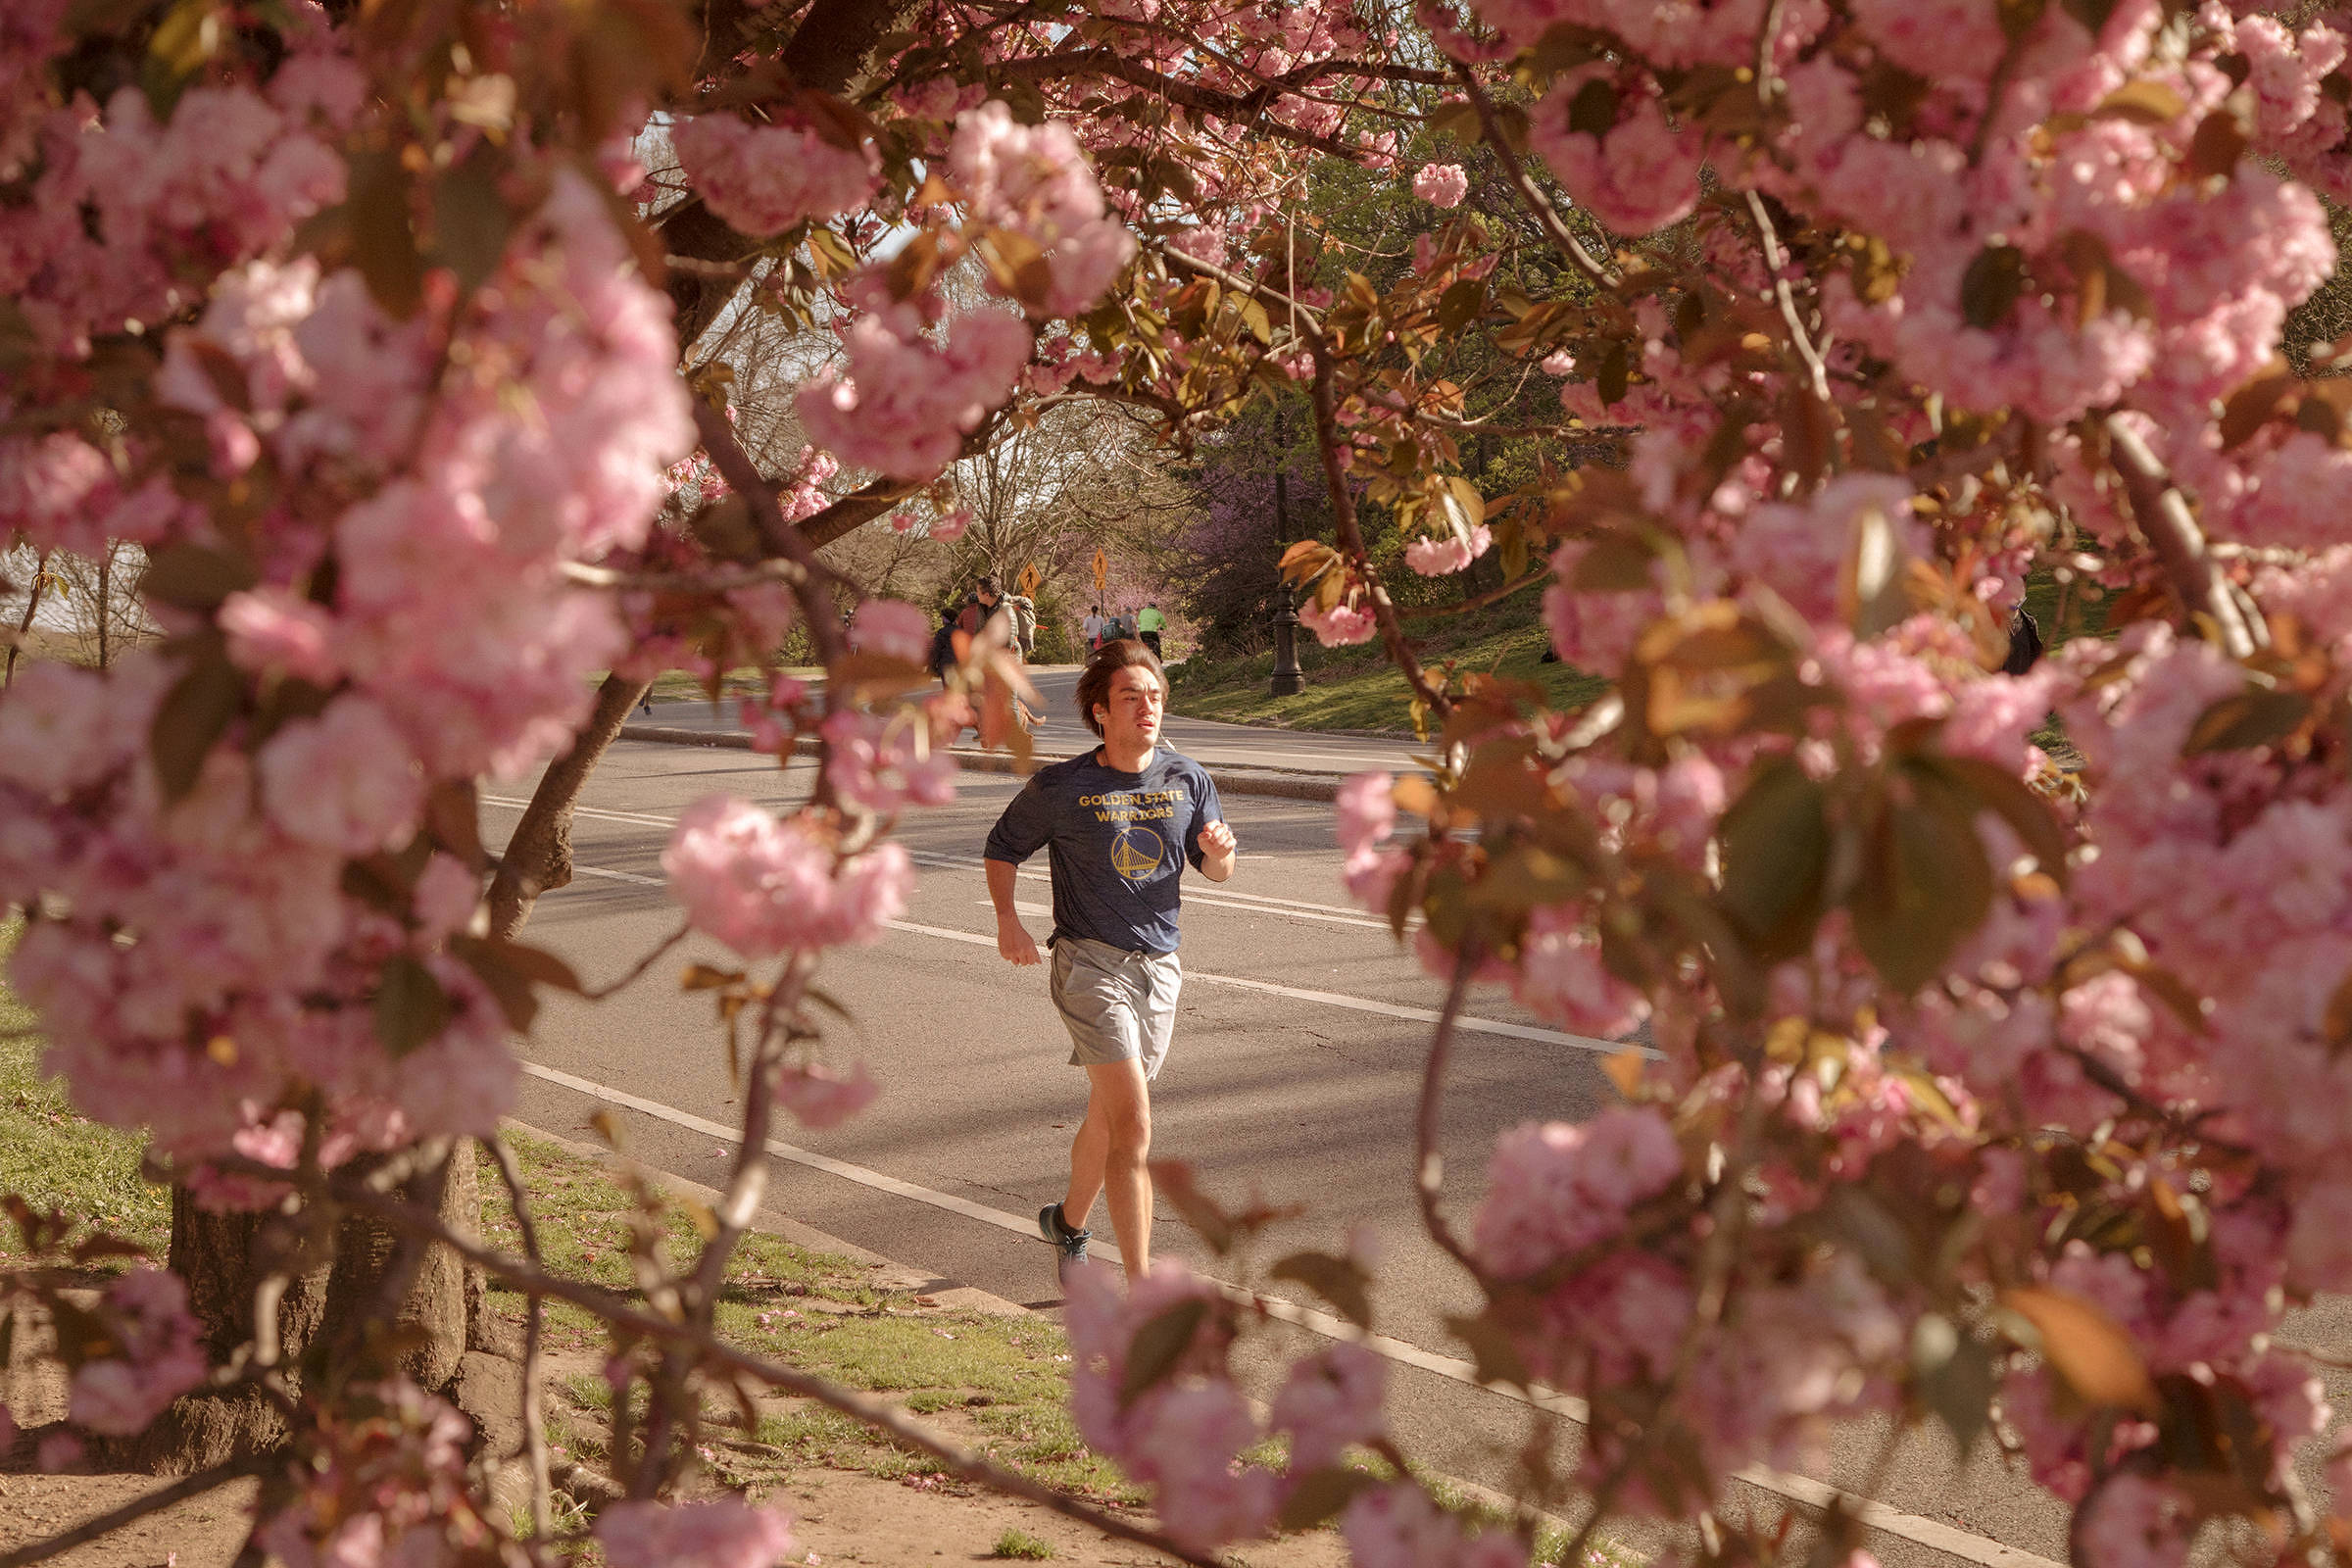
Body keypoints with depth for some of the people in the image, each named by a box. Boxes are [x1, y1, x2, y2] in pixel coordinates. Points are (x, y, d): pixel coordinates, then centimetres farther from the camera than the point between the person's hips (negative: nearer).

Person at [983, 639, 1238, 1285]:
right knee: (1133, 1123, -15)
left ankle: (1069, 1221, 46)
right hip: (1091, 964, -5)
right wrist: (1007, 920, -8)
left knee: (1109, 1116, 19)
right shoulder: (1059, 788, -8)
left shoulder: (1188, 780, 2)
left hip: (1160, 966, 5)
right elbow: (1002, 846, 7)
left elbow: (1215, 871, 13)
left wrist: (1219, 852, -11)